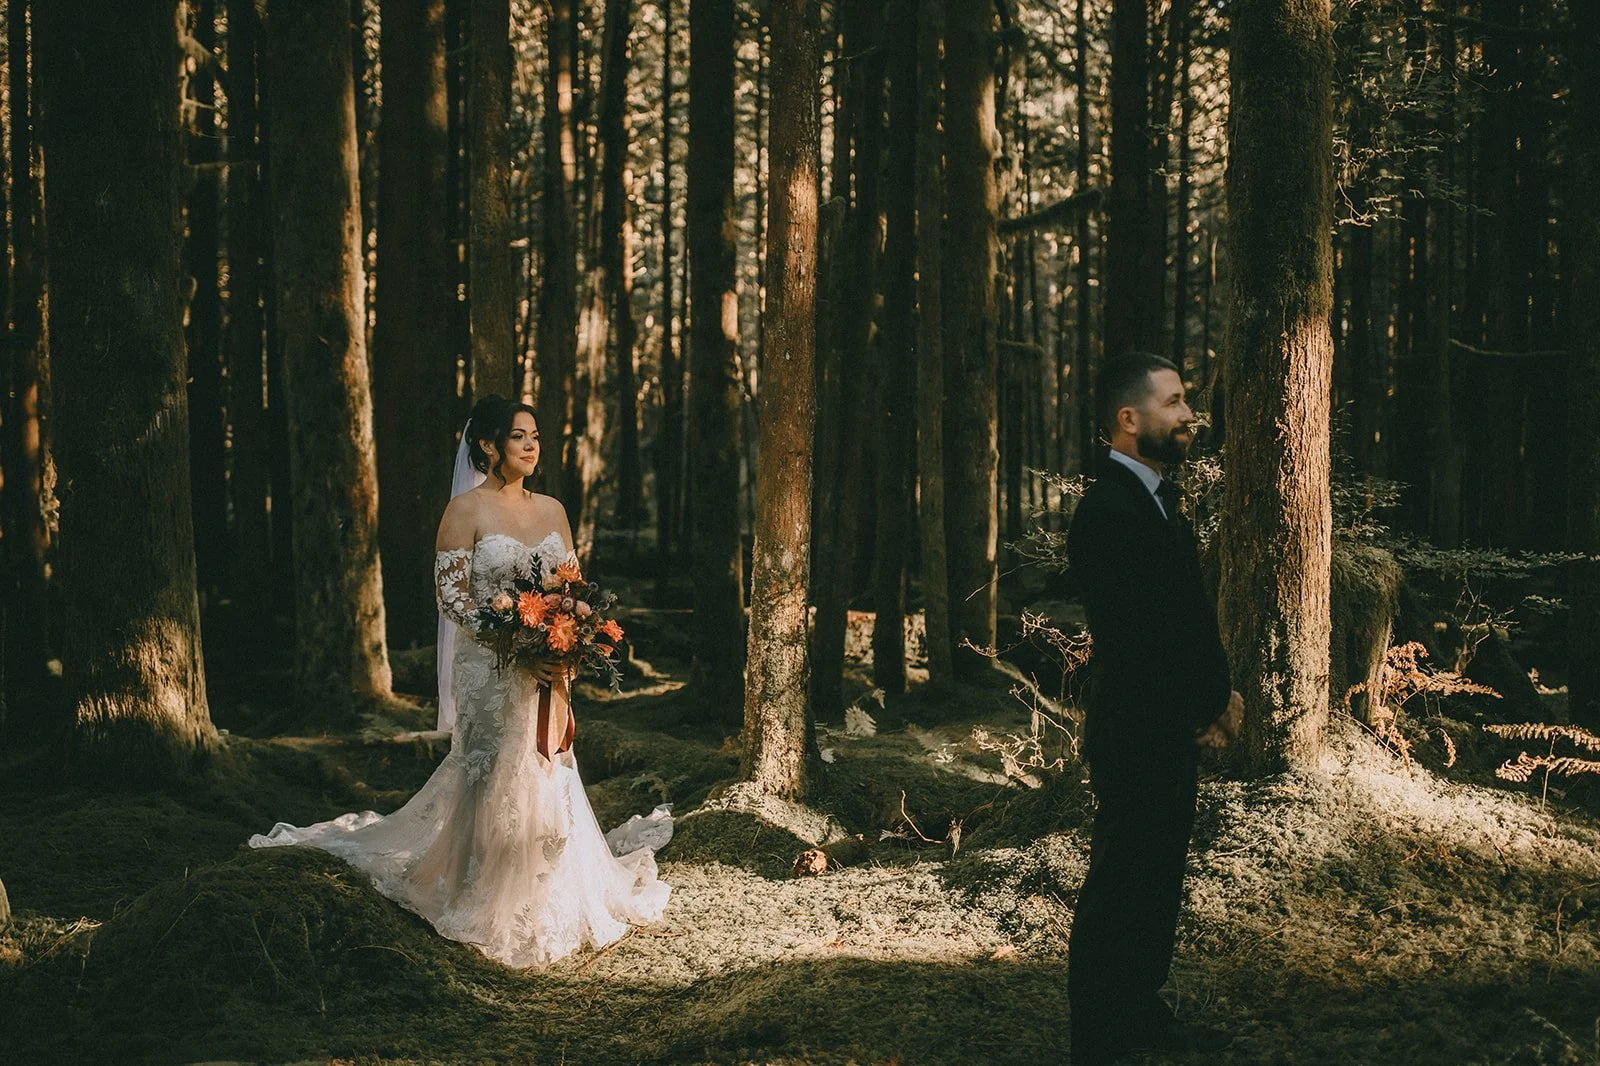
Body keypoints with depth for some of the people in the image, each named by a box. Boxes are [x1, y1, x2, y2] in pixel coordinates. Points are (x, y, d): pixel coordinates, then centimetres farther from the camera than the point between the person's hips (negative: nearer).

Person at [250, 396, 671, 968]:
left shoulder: (552, 509, 11)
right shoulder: (466, 510, -6)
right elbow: (452, 596, -10)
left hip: (548, 676, 5)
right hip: (490, 671, -5)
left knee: (546, 783, 9)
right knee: (495, 783, -2)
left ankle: (549, 907, 20)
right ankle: (496, 916, 10)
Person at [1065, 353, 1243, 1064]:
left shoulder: (1158, 499, 13)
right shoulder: (1106, 512, -20)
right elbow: (1139, 639, -22)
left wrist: (1218, 696, 0)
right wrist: (1209, 708, -11)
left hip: (1175, 733, 10)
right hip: (1134, 738, -10)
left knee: (1158, 880, 18)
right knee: (1117, 891, -1)